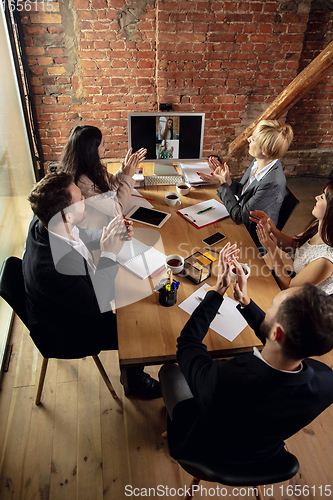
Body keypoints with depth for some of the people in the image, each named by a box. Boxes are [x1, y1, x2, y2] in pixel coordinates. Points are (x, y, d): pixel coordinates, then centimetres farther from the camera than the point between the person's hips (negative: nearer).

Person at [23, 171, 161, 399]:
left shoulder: (45, 223, -18)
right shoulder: (50, 268, -43)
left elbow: (80, 236, 4)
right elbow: (97, 304, -31)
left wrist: (108, 235, -15)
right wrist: (109, 254, -30)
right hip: (72, 333, -8)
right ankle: (134, 381, 33)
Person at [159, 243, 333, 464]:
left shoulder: (218, 380, -49)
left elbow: (187, 342, -25)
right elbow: (279, 343, -10)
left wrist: (219, 289, -20)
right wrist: (246, 302, -8)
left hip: (204, 450, -3)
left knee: (169, 370, 18)